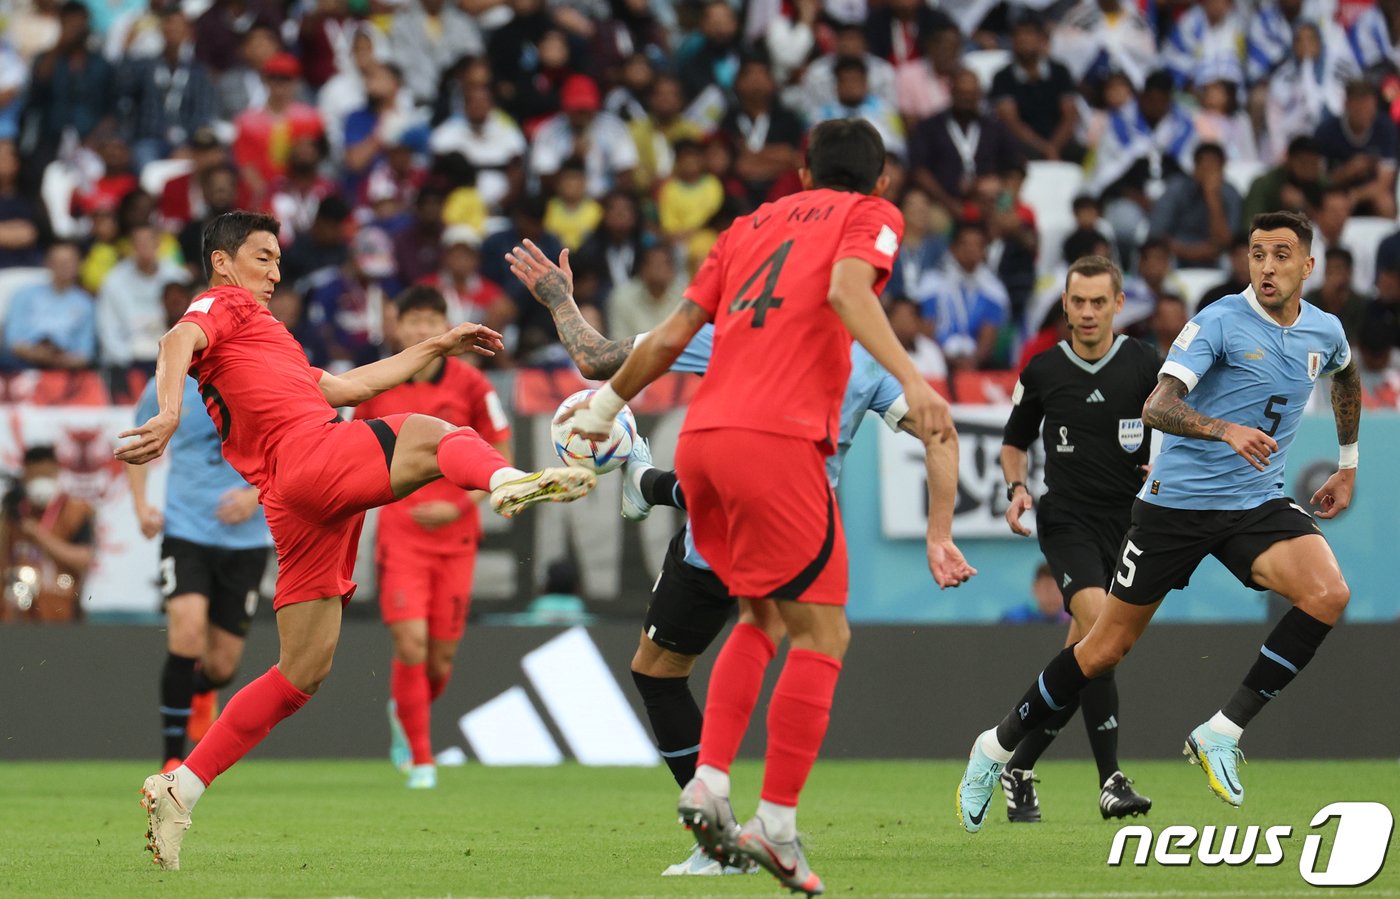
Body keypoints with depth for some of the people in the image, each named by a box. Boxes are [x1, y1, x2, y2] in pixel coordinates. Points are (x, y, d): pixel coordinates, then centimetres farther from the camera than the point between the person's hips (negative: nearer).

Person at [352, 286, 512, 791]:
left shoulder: (470, 386, -3)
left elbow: (501, 462, 0)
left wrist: (458, 505, -13)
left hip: (453, 535, 0)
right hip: (399, 533, 0)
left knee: (440, 657, 3)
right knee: (411, 644, -14)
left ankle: (405, 714, 36)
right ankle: (420, 760, -1)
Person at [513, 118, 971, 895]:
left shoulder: (756, 222, 25)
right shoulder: (871, 216, 10)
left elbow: (671, 336, 22)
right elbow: (847, 289, -13)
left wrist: (601, 409, 33)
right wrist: (909, 379, -24)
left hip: (701, 441, 7)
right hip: (775, 438, -7)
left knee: (761, 615, 21)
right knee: (821, 630, -3)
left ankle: (709, 781, 7)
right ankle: (777, 823, -9)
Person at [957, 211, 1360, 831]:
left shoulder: (1325, 332, 4)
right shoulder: (1220, 322, -14)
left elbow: (1347, 379, 30)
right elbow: (1156, 408, -25)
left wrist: (1347, 464, 30)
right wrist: (1224, 430, -42)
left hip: (1256, 503, 4)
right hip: (1178, 499, -4)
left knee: (1327, 595, -24)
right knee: (1109, 645, 2)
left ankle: (1223, 734, -16)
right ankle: (999, 747, 23)